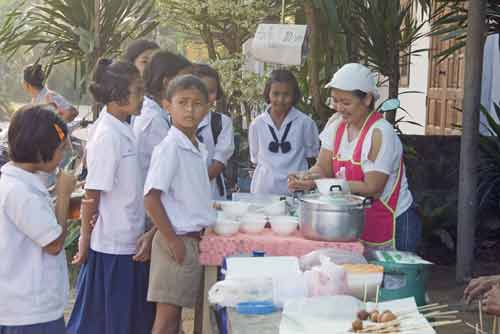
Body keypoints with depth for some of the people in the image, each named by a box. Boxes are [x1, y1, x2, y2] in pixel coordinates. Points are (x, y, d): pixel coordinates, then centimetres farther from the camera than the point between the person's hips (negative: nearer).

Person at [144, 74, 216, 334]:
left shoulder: (199, 149, 9)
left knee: (176, 313, 14)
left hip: (194, 240, 8)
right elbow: (151, 198, -19)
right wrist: (172, 240, -18)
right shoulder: (169, 147, -16)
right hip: (177, 241, -8)